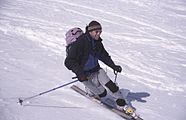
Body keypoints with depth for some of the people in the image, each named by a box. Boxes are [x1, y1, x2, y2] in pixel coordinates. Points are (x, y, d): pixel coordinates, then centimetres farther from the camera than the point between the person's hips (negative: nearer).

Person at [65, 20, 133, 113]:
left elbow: (104, 56, 16)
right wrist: (80, 74, -35)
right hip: (85, 74, -6)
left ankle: (121, 104, 7)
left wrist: (114, 66, 6)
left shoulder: (98, 42, -1)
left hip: (96, 70, 6)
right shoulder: (80, 43, -23)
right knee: (102, 94, -10)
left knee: (111, 85, -9)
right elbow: (69, 62, -25)